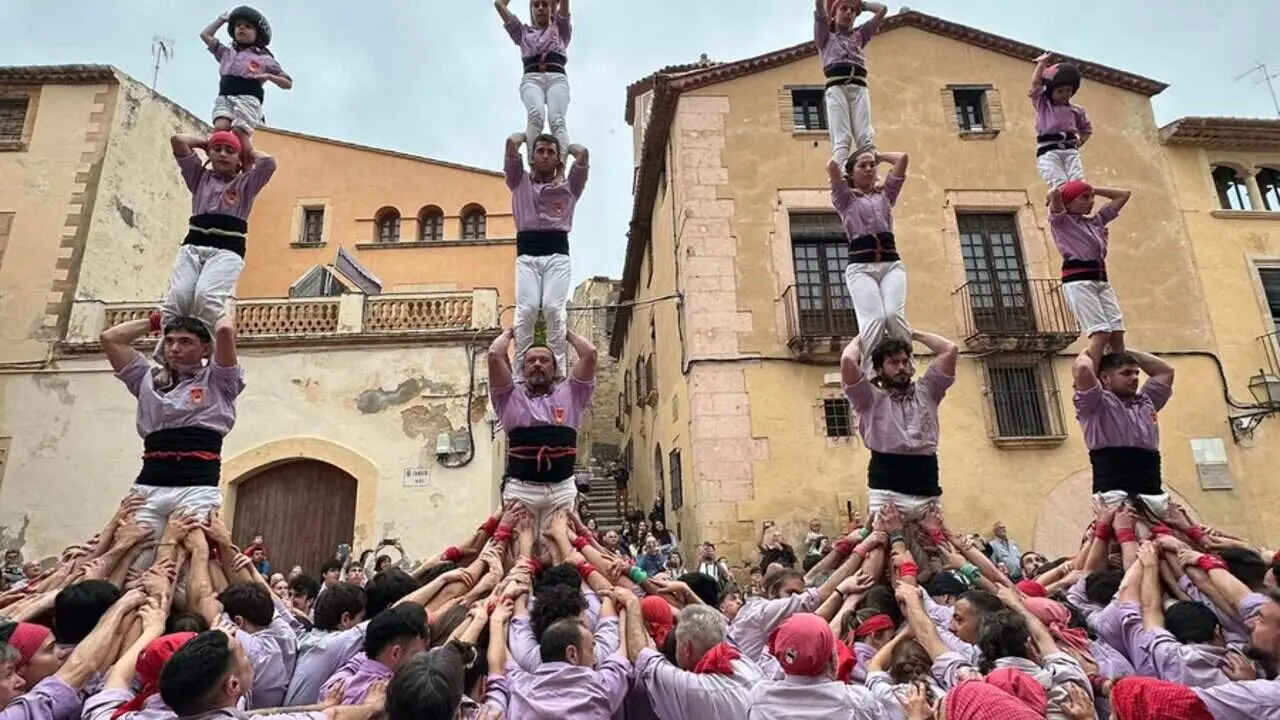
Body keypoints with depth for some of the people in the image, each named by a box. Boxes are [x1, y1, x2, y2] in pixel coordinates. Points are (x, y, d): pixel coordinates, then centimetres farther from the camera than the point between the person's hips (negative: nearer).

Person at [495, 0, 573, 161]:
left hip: (557, 77, 0)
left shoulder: (561, 30, 31)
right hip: (531, 78, 1)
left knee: (557, 118, -31)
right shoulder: (523, 32, 33)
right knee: (536, 114, -33)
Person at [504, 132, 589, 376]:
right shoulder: (520, 182, 20)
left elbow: (582, 152, 6)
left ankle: (558, 372, -18)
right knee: (526, 311, -16)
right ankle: (521, 373, -17)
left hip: (557, 253, 0)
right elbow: (512, 142, 11)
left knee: (554, 310, -17)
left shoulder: (569, 186, 19)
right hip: (527, 253, 0)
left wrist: (564, 147, 26)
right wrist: (528, 137, 32)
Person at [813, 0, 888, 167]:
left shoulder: (859, 35, 34)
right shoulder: (825, 36, 25)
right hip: (836, 87, -3)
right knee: (841, 139, -22)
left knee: (866, 138, -17)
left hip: (859, 86, 3)